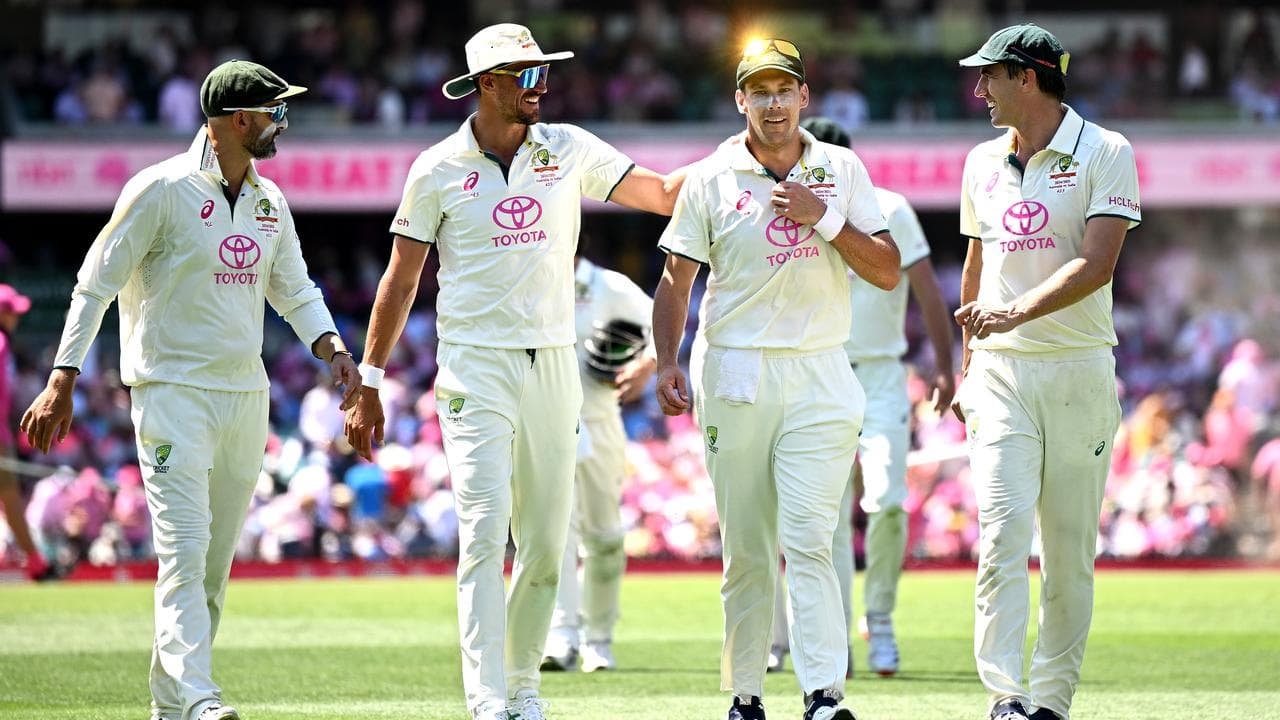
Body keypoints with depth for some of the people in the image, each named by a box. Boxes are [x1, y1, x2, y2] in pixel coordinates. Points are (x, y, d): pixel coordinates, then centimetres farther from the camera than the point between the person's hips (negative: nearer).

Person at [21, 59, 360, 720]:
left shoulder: (269, 202, 12)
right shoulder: (162, 189, -9)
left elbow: (294, 291, 19)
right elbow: (97, 283, -7)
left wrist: (333, 349, -1)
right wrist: (62, 381, -12)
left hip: (245, 394, 7)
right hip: (173, 390, -7)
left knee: (217, 561, 8)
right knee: (184, 551, -17)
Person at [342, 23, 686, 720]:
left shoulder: (569, 150, 6)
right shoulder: (438, 170, 1)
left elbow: (662, 193, 4)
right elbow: (400, 280, 5)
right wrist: (368, 385, 4)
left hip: (553, 368, 3)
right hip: (475, 369, -3)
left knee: (547, 543, 6)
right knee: (485, 531, -14)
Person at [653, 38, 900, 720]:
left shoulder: (843, 171, 7)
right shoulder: (710, 180, 4)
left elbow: (888, 272, 4)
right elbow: (676, 278, 5)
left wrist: (825, 219, -10)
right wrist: (666, 362, -9)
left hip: (818, 380, 0)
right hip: (734, 376, 0)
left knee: (808, 540, -12)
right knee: (746, 549, 3)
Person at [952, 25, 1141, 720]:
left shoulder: (1104, 154, -3)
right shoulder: (983, 162, 14)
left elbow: (1096, 263, -15)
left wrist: (1018, 311, -28)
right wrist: (967, 369, 22)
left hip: (1077, 374, -3)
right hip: (1000, 376, 3)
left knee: (1070, 550, 1)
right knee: (1002, 533, -13)